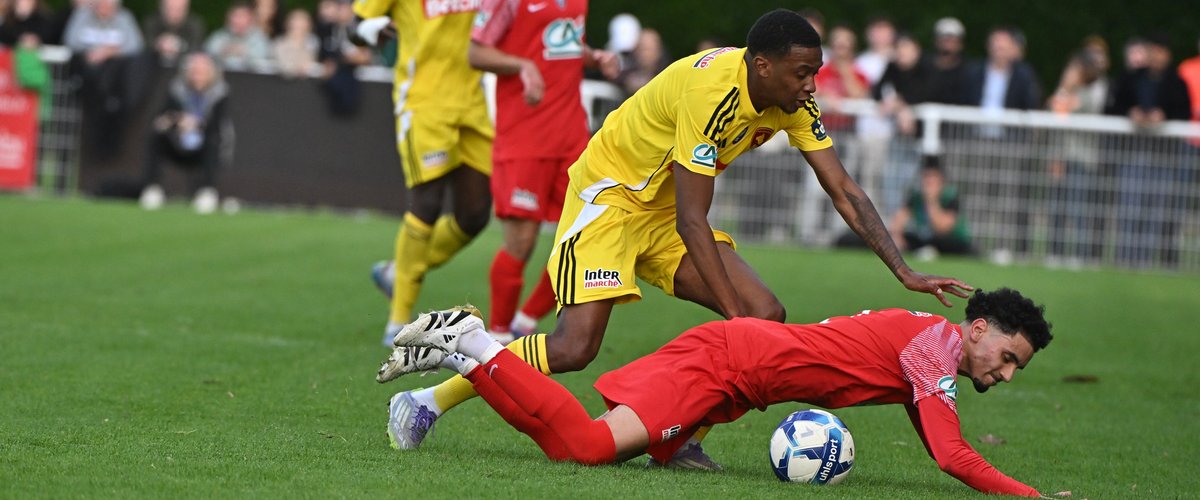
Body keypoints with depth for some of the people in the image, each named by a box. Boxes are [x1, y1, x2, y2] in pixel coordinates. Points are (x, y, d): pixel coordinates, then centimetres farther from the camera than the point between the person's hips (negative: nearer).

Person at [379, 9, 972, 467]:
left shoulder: (792, 100, -9)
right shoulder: (712, 90, -32)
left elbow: (845, 191, -3)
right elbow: (692, 221, -30)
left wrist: (906, 274, -11)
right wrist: (733, 316, -29)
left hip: (665, 211, 8)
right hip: (608, 191, -8)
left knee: (766, 315, -9)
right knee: (575, 347, -19)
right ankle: (429, 399, -3)